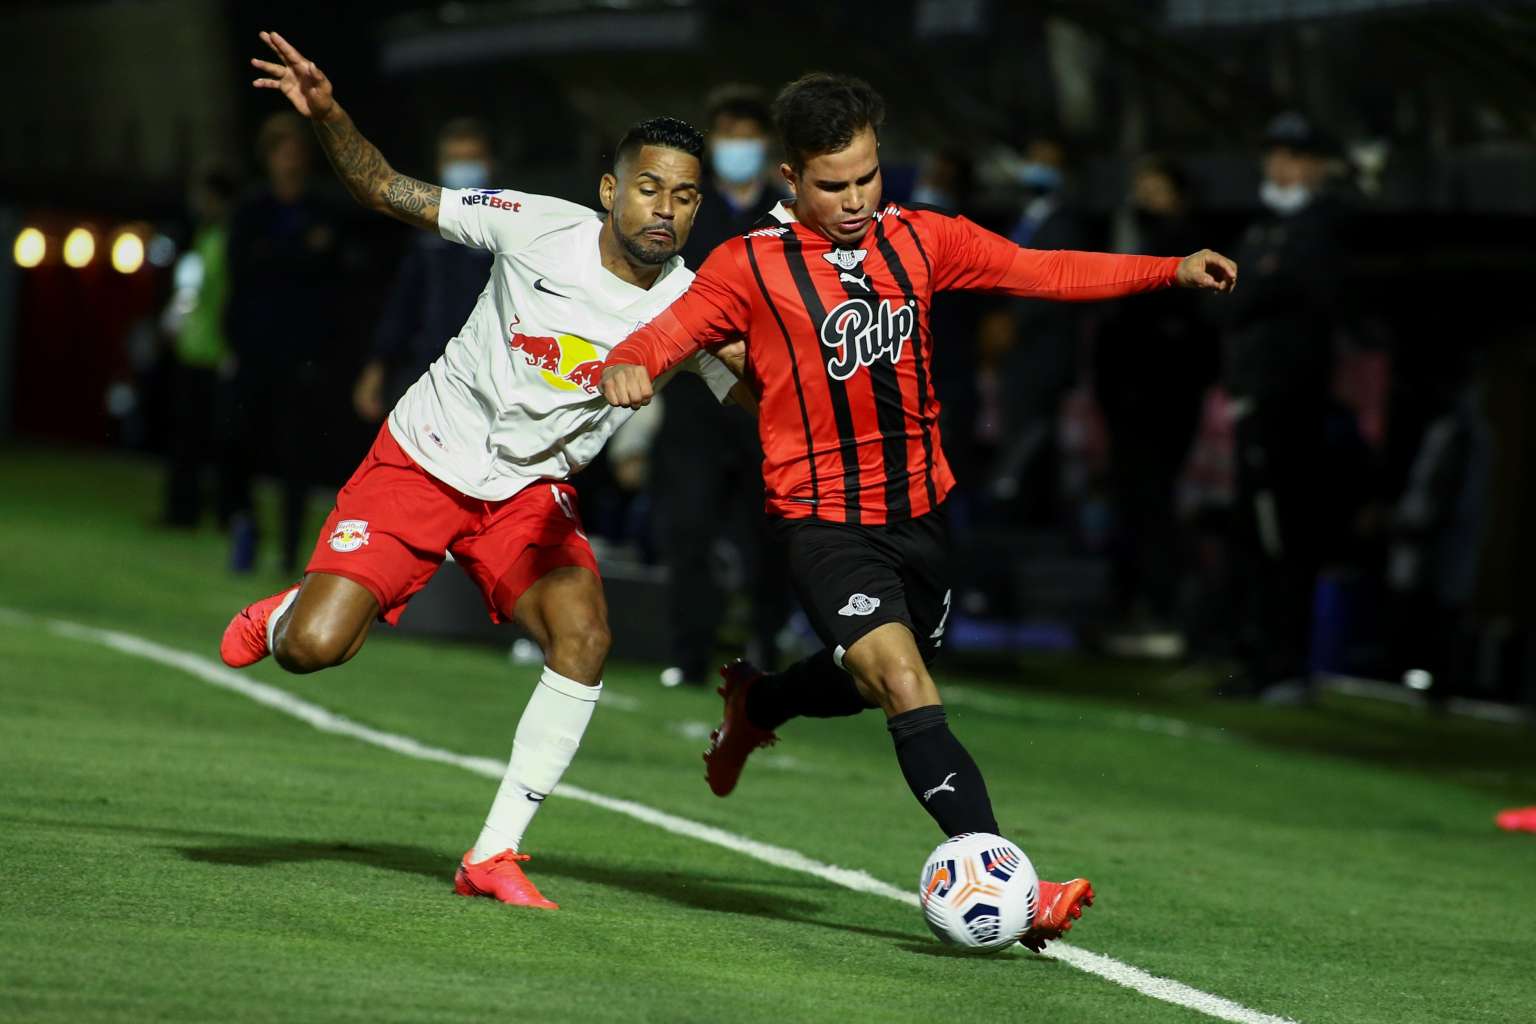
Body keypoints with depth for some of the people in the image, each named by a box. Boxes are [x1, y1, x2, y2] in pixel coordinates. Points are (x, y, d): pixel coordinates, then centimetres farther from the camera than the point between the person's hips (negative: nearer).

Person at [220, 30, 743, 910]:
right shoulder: (541, 227, -17)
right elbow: (392, 193, -9)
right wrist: (328, 117, -24)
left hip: (533, 492, 2)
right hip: (424, 460, -2)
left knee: (585, 640, -25)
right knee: (314, 650, -16)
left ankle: (494, 856, -12)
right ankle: (283, 615, 26)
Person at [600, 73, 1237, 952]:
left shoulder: (921, 240, 3)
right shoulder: (751, 266, -9)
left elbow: (1043, 272, 6)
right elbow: (669, 331, -14)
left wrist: (1172, 271, -1)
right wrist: (628, 368, -38)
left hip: (921, 508, 6)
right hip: (825, 520, -6)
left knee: (877, 683, 22)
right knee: (907, 690, -22)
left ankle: (753, 703, 55)